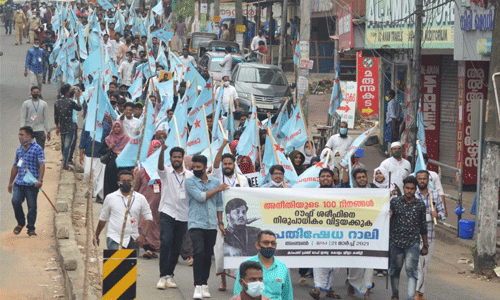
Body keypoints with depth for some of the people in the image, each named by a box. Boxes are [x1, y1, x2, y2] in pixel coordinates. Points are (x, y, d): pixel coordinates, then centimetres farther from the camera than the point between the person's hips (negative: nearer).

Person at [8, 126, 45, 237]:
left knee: (32, 206, 0)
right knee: (15, 201, -10)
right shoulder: (19, 150, 17)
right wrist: (10, 182, 25)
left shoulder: (37, 149, -1)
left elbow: (42, 165, -8)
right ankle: (21, 223, 12)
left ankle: (31, 229, 12)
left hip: (32, 184, -5)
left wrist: (40, 180, -20)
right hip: (19, 182, 5)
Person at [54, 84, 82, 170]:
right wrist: (78, 98, 12)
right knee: (67, 146, -5)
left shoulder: (57, 102, 4)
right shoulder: (70, 102, -13)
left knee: (63, 145, 18)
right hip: (70, 127, -6)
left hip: (62, 127, 6)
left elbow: (56, 116, 10)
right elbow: (79, 108, 4)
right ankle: (65, 165, -8)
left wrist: (57, 127, 20)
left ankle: (64, 162, 29)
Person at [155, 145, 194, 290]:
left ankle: (169, 275, 17)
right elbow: (160, 164, -20)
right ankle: (163, 276, -16)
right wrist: (162, 150, -37)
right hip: (167, 213, -3)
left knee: (176, 248, 7)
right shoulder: (166, 172, 1)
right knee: (165, 243, -17)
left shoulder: (190, 175, 9)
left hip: (183, 216, 3)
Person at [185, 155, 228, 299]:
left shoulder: (215, 182, 11)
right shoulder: (190, 182, 0)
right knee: (199, 253, -16)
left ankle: (204, 284, 16)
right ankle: (198, 286, -17)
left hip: (211, 225, 4)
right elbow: (200, 196, -13)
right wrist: (218, 189, -3)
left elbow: (219, 204, 16)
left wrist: (220, 223, 11)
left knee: (208, 256, 6)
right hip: (196, 224, -4)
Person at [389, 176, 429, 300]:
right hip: (396, 242, 1)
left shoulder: (420, 205, 6)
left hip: (413, 243, -1)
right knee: (395, 269, 13)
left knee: (411, 271, -9)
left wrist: (425, 245, 13)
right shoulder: (395, 201, 4)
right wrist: (388, 216, -11)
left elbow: (423, 226, 12)